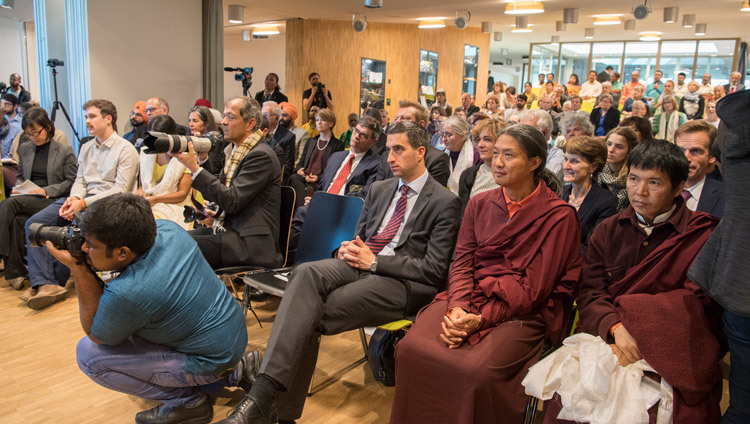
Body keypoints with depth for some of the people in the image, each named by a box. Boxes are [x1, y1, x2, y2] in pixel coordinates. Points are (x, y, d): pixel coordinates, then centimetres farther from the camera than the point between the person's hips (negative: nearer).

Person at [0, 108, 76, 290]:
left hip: (52, 200, -5)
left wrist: (46, 190, -13)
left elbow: (72, 182, -1)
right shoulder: (24, 149, 20)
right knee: (15, 220, -32)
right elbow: (20, 176, 27)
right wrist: (18, 188, 3)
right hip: (26, 200, 5)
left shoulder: (65, 151, 4)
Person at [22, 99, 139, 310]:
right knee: (34, 223, -14)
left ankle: (56, 280, -13)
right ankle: (44, 284, -22)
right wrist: (74, 198, -8)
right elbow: (80, 180, 17)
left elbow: (121, 190, -12)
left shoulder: (125, 149, -4)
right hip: (84, 199, 7)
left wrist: (84, 203, -19)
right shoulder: (86, 148, 21)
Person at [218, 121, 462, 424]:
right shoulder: (379, 189, 21)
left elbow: (435, 271, -7)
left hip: (399, 282, -5)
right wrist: (349, 248, 1)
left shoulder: (444, 202, 0)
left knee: (312, 315, -27)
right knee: (305, 273, -29)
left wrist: (374, 261, -11)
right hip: (360, 263, 5)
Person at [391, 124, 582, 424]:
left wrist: (481, 319, -18)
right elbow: (462, 262, 6)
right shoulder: (479, 204, 13)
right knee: (411, 348, -21)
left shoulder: (559, 215, -3)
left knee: (478, 370, -30)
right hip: (470, 296, 4)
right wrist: (458, 308, -14)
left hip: (523, 310, -4)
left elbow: (535, 287, -8)